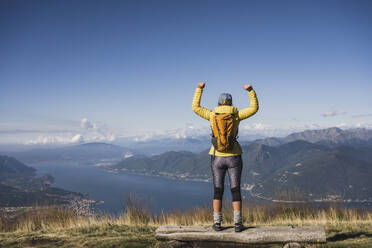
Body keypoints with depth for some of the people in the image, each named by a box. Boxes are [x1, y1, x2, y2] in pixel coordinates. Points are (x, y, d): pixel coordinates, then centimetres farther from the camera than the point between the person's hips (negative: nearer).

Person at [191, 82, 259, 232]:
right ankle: (237, 223, 5)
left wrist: (199, 89, 15)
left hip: (217, 157, 1)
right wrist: (251, 90, 11)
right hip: (234, 157, 0)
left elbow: (195, 107, 10)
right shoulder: (236, 115, -4)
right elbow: (254, 108, 9)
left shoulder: (212, 115, -3)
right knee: (235, 190, 7)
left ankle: (217, 223, 9)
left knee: (218, 191, 10)